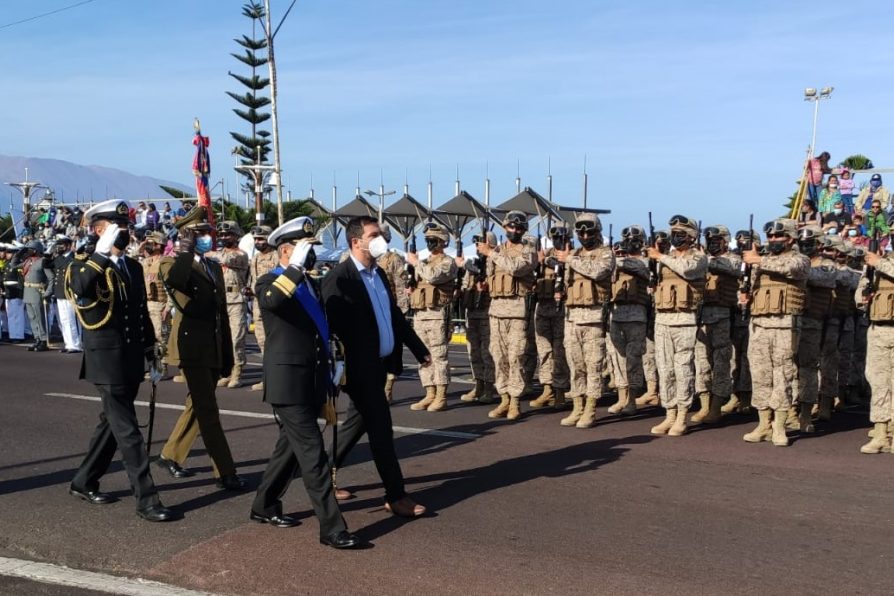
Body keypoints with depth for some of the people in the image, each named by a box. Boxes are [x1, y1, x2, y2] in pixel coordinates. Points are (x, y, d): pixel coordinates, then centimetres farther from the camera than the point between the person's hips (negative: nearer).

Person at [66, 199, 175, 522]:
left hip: (132, 359, 8)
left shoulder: (133, 267, 12)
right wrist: (101, 253, -32)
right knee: (127, 431, -7)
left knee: (112, 424, 17)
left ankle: (84, 482, 34)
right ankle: (146, 499, -4)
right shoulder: (87, 267, -9)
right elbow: (79, 289, -34)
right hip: (107, 361, -8)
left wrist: (150, 350, 18)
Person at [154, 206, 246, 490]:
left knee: (197, 407, 16)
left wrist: (227, 355, 17)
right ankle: (225, 473, 0)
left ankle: (171, 455, 33)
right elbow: (171, 278, -34)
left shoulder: (214, 267, 17)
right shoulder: (174, 264, -5)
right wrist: (186, 250, -23)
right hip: (192, 348, -8)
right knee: (208, 412, -5)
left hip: (213, 349, 8)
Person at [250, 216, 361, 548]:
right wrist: (296, 266, -32)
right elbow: (270, 300, -35)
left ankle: (264, 507, 34)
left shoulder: (310, 283, 15)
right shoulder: (269, 282, -8)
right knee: (312, 453, -8)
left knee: (291, 447, 18)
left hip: (312, 380, 8)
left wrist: (327, 375, 22)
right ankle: (331, 527, -4)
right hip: (288, 382, -8)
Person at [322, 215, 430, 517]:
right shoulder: (339, 278, -15)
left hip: (381, 364, 9)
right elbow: (334, 327, -19)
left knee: (357, 422, 19)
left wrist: (420, 349, 19)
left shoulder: (378, 273, 12)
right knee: (381, 429, -4)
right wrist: (340, 370, -23)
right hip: (360, 368, -9)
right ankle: (396, 495, 5)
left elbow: (396, 315, 18)